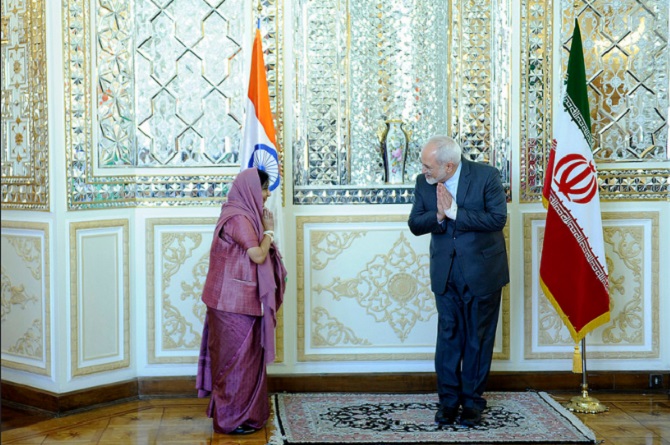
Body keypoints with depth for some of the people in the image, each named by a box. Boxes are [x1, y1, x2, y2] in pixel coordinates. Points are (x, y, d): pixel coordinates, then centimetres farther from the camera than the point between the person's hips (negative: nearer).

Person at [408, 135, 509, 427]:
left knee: (478, 338, 7)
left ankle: (472, 400, 18)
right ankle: (448, 399, 16)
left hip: (481, 270, -3)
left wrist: (454, 212, -24)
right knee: (448, 336, 6)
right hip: (445, 272, 3)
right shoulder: (424, 183, -2)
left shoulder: (486, 176, -14)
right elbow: (415, 225, -2)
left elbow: (498, 218, -20)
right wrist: (437, 216, -23)